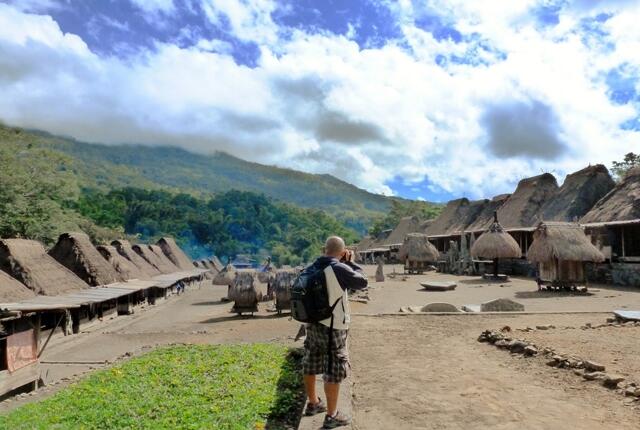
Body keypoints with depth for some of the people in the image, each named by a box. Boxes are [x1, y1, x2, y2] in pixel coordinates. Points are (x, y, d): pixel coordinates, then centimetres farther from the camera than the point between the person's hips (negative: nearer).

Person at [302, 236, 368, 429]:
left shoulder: (311, 269, 0)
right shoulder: (339, 269, -19)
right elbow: (362, 282, -9)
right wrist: (351, 262, 0)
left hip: (313, 323, 7)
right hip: (333, 327, -7)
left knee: (311, 364, 19)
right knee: (334, 369, 4)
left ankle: (313, 403, 38)